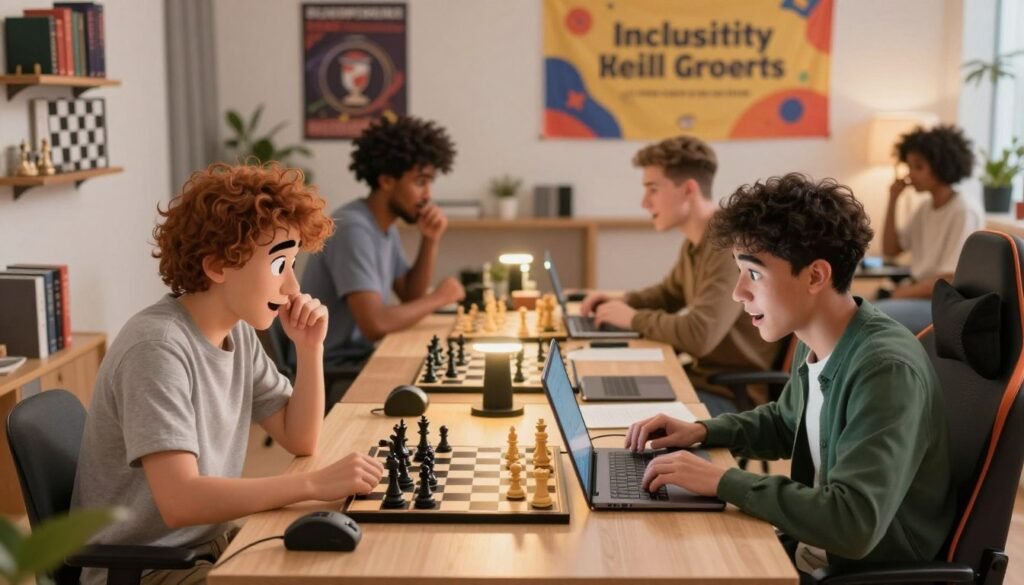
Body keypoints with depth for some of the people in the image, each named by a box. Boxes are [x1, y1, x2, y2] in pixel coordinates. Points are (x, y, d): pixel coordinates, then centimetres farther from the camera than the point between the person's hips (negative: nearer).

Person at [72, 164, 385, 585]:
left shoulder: (238, 331, 3)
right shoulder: (158, 346, -24)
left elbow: (299, 440, 8)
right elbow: (179, 500, -32)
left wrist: (310, 349, -6)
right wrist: (314, 484, -33)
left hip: (210, 543, 8)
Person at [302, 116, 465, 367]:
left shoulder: (385, 225, 8)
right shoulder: (354, 229, -21)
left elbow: (410, 297, 12)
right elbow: (375, 324, -30)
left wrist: (430, 241, -2)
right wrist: (438, 298, -16)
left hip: (360, 356, 9)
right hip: (333, 369, -9)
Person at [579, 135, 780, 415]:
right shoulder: (694, 243, 7)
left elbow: (700, 335, -32)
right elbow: (669, 293, 27)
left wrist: (634, 319, -16)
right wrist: (622, 303, 7)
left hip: (735, 396, -9)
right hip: (704, 378, 9)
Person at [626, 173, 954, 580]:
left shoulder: (886, 370, -26)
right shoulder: (815, 344, -1)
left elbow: (853, 524, -34)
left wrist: (723, 481, -27)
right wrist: (703, 432, 4)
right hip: (813, 549, 7)